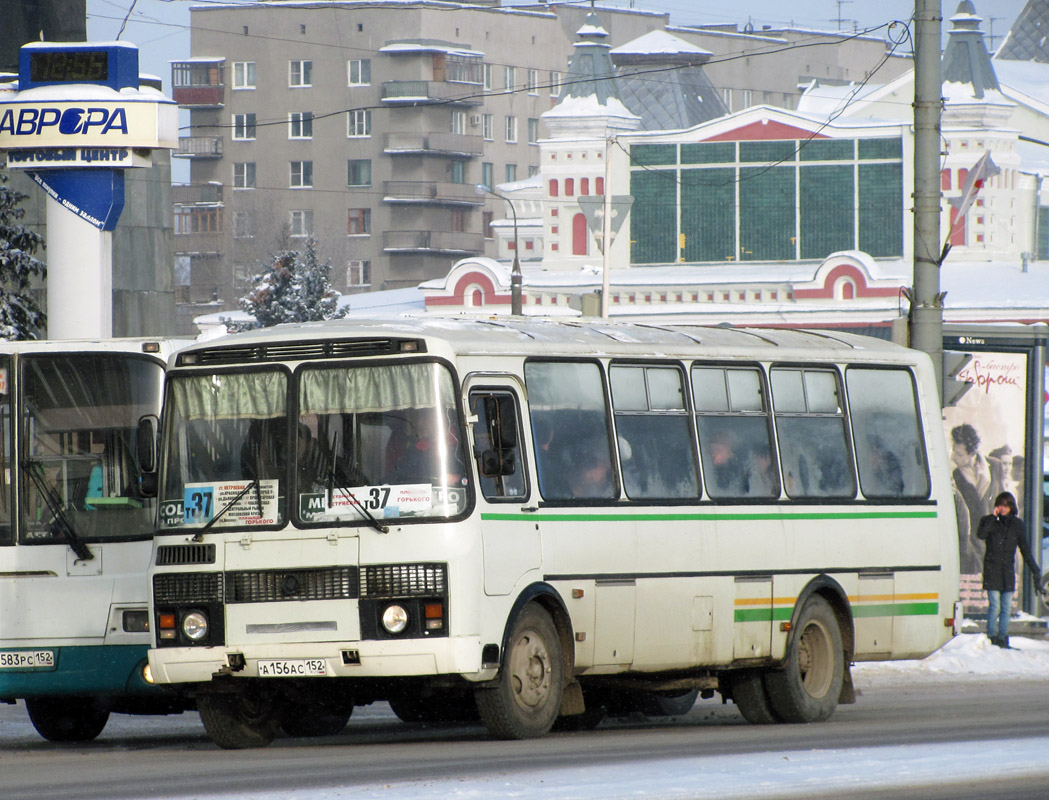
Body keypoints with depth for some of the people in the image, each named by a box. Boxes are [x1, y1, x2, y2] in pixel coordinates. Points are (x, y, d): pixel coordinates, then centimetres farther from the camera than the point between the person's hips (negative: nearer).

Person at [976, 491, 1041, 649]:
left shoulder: (1017, 524, 8)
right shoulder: (990, 522, 1)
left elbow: (1025, 549, 9)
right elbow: (981, 534, -20)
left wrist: (1035, 570, 4)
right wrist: (993, 516, -19)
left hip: (1008, 569, 3)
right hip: (992, 569, -3)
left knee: (1007, 607, 4)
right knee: (994, 606, -10)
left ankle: (1002, 637, 11)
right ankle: (991, 637, -4)